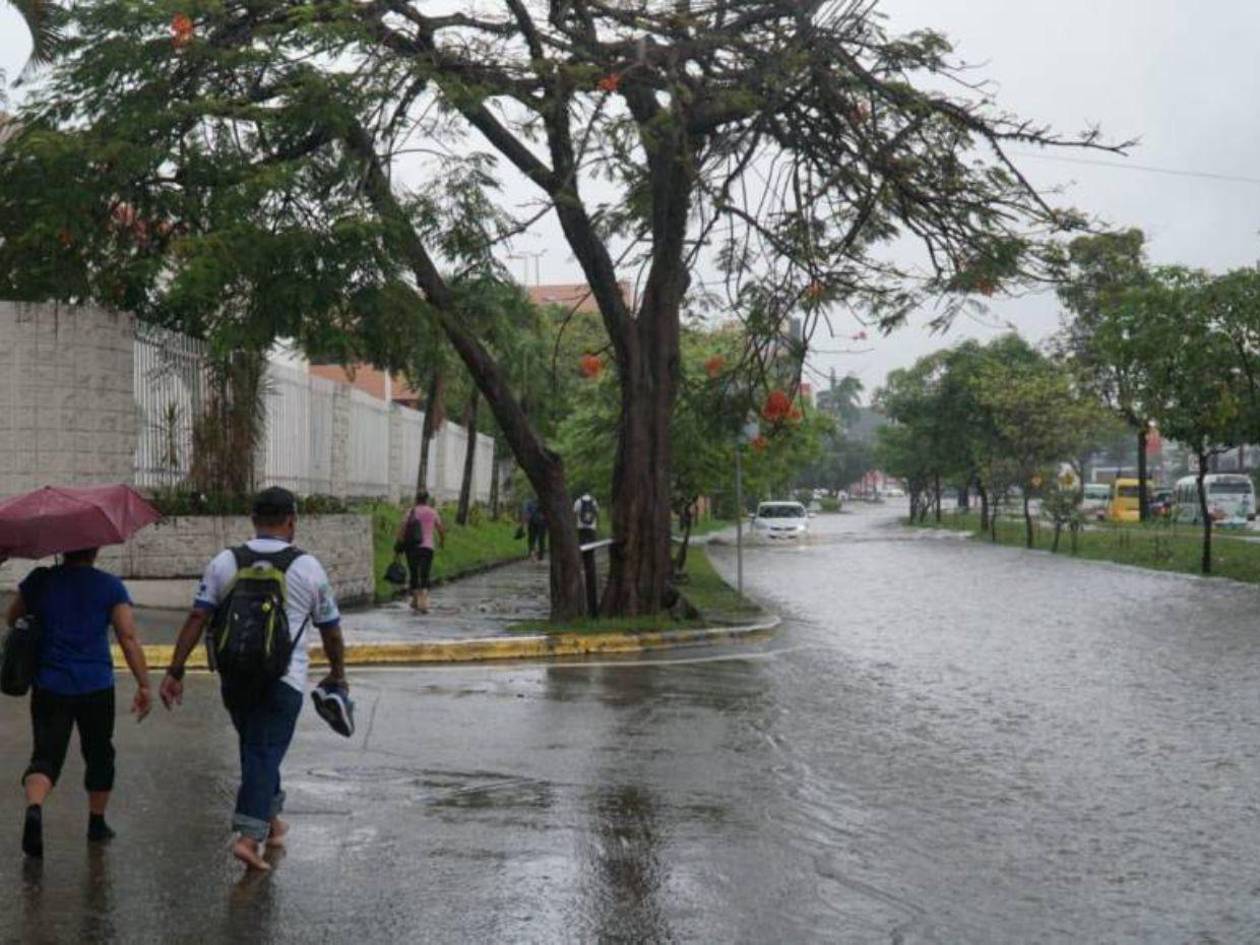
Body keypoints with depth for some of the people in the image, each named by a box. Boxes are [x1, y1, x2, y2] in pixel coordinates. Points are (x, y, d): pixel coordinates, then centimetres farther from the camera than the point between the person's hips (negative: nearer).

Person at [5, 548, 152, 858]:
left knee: (46, 755, 1)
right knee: (98, 754, 17)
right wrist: (144, 685, -7)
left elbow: (13, 618, 17)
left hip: (49, 685, 1)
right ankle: (96, 824, 26)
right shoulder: (110, 586, -4)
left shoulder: (39, 581, 2)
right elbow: (129, 638, -9)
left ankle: (34, 808, -27)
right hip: (96, 686, -1)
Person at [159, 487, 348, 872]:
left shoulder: (224, 562, 3)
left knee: (255, 749, 20)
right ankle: (249, 836, -13)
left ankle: (271, 820, 34)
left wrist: (175, 671, 0)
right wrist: (337, 674, 23)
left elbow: (197, 618, -3)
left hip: (234, 678, 3)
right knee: (265, 753, -1)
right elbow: (331, 630, 8)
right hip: (283, 679, -3)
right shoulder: (308, 568, 0)